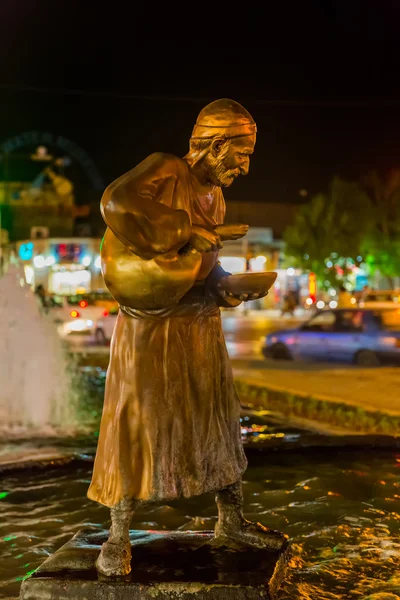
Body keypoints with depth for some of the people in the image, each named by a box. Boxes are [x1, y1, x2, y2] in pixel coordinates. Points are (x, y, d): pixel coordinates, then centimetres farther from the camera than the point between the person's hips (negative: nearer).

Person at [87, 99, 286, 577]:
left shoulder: (214, 197, 12)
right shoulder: (167, 170, -12)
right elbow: (116, 203, -32)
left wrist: (226, 289, 1)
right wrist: (187, 231, -26)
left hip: (200, 326, 8)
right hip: (150, 327, -8)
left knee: (216, 420, 12)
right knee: (135, 424, -1)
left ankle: (232, 523, 27)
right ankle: (118, 538, 12)